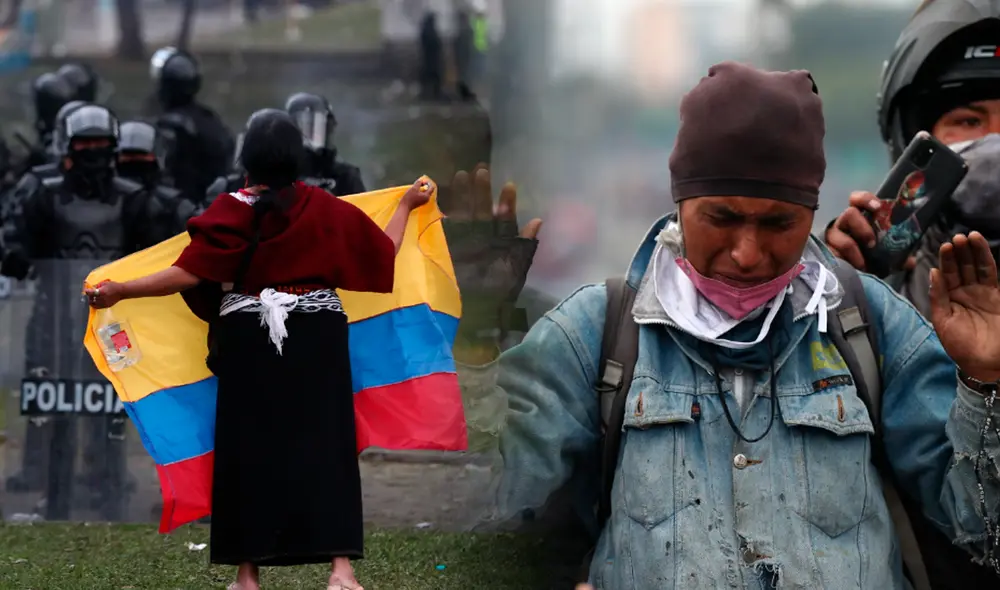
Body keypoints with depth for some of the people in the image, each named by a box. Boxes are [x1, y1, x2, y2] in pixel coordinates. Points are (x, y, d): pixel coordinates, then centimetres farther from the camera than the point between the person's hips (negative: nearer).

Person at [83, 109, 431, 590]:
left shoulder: (233, 211, -9)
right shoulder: (326, 210, 0)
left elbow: (189, 274, -15)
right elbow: (384, 252, 10)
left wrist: (120, 292, -8)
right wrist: (407, 205, 27)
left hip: (251, 342, -2)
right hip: (317, 342, 2)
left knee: (250, 447, 5)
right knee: (324, 443, 2)